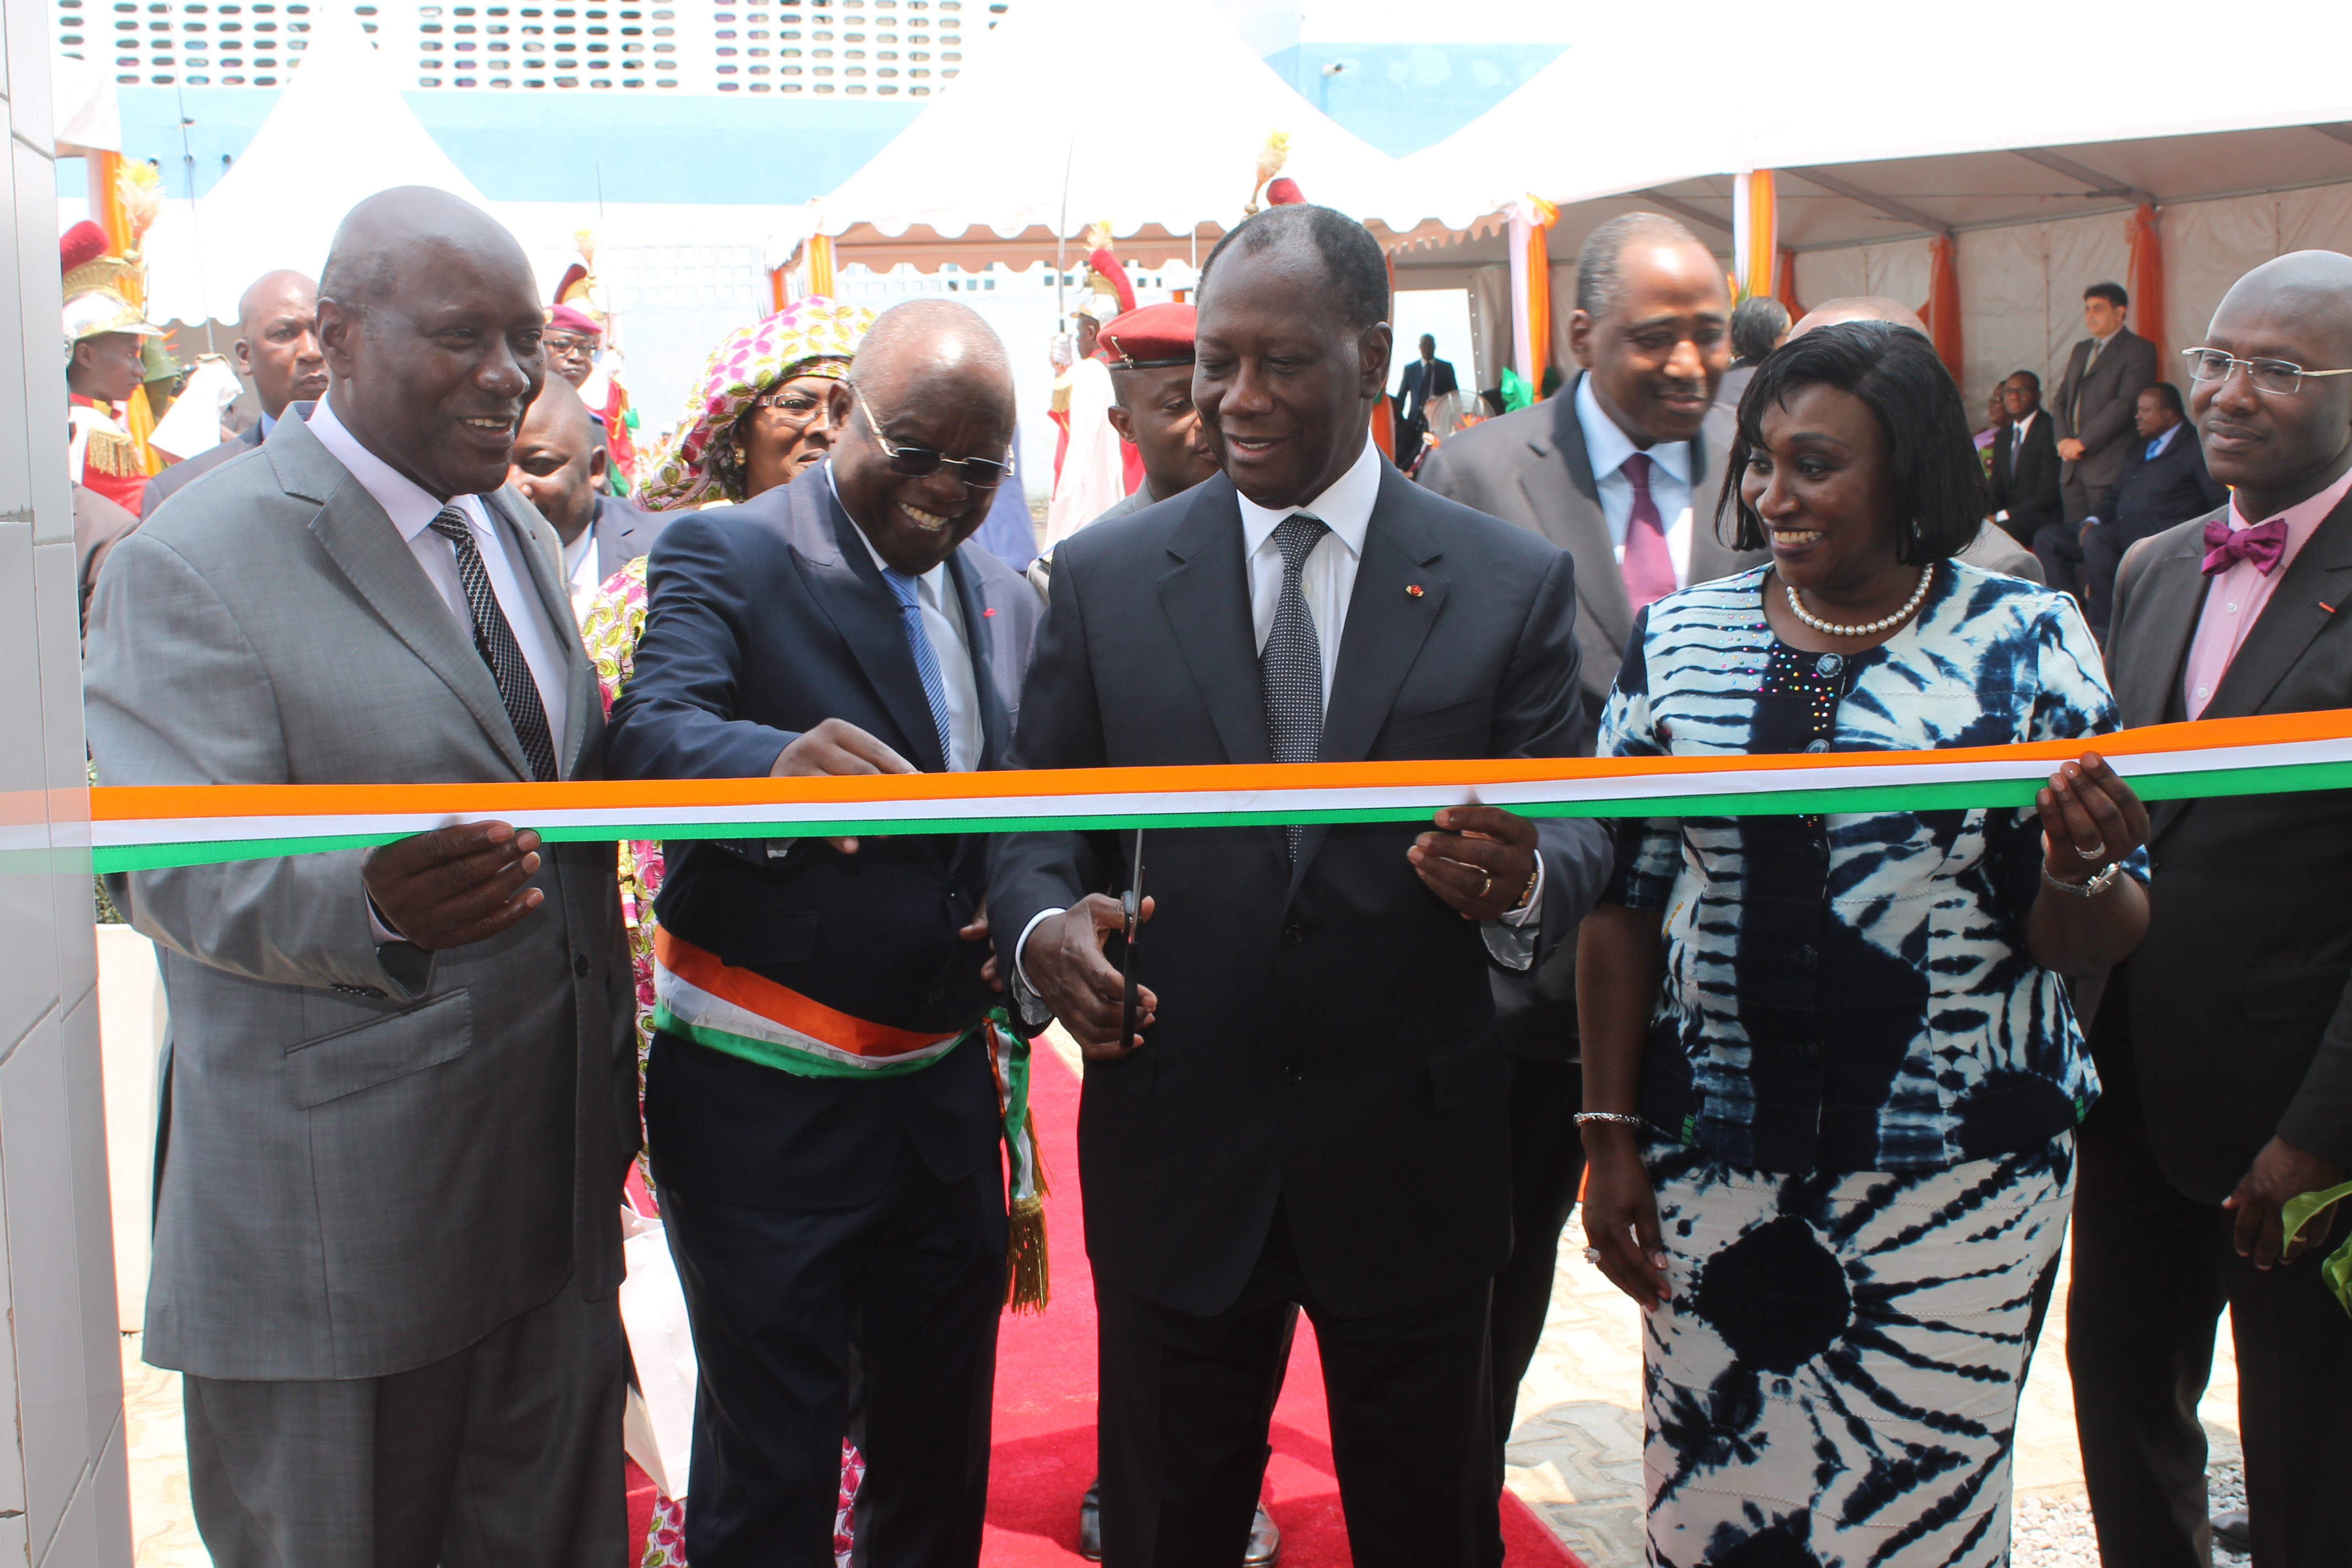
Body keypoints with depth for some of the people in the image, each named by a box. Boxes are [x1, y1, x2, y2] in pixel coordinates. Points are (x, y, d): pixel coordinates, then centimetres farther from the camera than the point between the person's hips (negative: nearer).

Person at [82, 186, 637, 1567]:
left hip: (556, 1182, 7)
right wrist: (370, 901, -40)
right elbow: (175, 871, -19)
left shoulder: (519, 533, 12)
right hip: (339, 1225, -7)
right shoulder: (196, 566, -13)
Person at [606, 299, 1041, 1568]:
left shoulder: (1008, 603, 10)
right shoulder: (723, 556, -9)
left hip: (944, 1085, 6)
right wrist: (779, 762, -48)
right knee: (771, 1462, 5)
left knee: (943, 1439, 18)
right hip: (765, 1105, -5)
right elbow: (653, 733, -26)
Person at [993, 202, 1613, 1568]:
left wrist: (1519, 881, -25)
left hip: (1410, 1156, 0)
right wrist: (1043, 927, -17)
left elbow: (1578, 839, -1)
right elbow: (1037, 820, 5)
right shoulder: (1104, 576, 2)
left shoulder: (1514, 583, -1)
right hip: (1176, 1150, 1)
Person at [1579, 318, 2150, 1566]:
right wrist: (1609, 1134, 2)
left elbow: (2090, 943, -2)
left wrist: (2078, 866, -24)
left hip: (1958, 1171, -1)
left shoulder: (2027, 642, -3)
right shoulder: (1680, 639, 3)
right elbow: (1622, 903, 5)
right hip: (1716, 1160, 2)